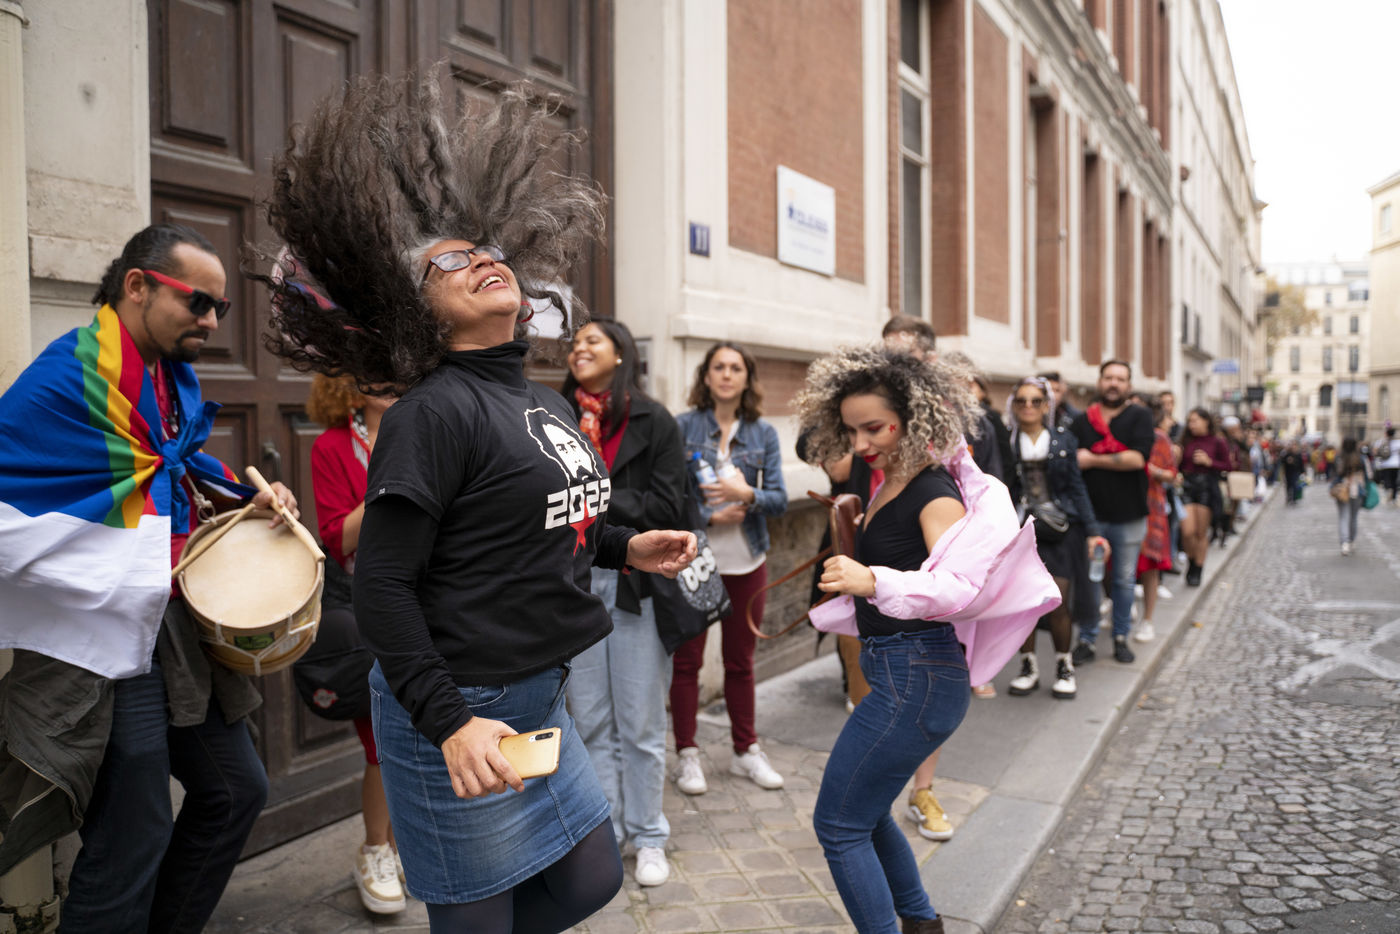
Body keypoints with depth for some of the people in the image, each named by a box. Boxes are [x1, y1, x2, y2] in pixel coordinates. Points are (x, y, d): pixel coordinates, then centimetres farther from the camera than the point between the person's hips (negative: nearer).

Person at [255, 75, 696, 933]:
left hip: (541, 695, 8)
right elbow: (383, 585, -19)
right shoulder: (434, 412, -17)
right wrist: (449, 723, -25)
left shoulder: (549, 404, 9)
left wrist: (628, 548, 8)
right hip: (458, 709, -8)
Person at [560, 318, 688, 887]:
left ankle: (648, 836, 24)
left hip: (636, 582, -3)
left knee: (641, 723, 7)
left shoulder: (654, 422, -1)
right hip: (575, 580, 3)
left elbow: (667, 506, -9)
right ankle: (603, 833, 26)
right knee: (590, 721, 10)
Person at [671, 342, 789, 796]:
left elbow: (780, 499, -1)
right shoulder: (682, 427, -3)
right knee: (686, 659, 4)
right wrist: (709, 515, -14)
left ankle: (746, 749, 27)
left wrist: (746, 494, -20)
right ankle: (687, 754, 19)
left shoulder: (763, 434, 4)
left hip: (746, 560, 2)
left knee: (740, 660, 12)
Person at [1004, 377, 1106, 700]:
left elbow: (1077, 488, 9)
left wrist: (1092, 530, 4)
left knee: (1058, 604, -4)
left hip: (1060, 529, 0)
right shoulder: (1007, 442, 4)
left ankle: (1064, 667, 17)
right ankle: (1028, 667, 18)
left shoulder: (1063, 440, 7)